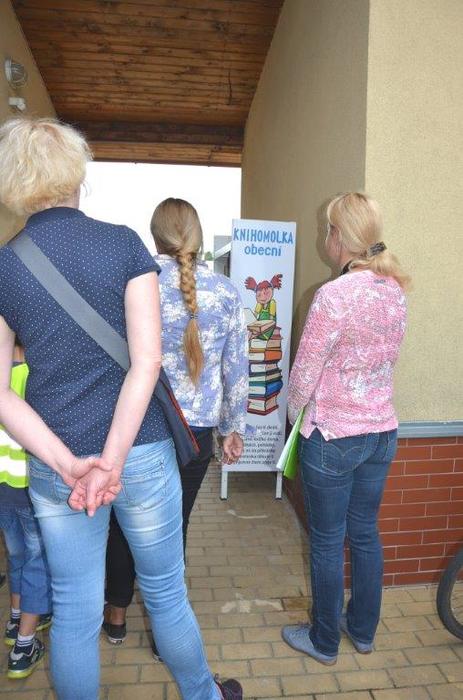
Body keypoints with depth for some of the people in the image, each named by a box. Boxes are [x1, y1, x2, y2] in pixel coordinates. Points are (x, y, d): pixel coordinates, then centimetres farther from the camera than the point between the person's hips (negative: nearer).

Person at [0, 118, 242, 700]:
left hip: (55, 468, 2)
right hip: (142, 451, -1)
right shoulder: (123, 243, -7)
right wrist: (113, 458, -16)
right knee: (166, 593, 20)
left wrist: (68, 465, -13)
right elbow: (147, 359, -16)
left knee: (74, 610, 18)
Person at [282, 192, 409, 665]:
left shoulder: (334, 295, -22)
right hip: (382, 430, 7)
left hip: (333, 436, -7)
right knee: (365, 534, 21)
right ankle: (363, 630, 41)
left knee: (327, 542, 12)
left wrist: (293, 412, 3)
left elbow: (304, 373, -16)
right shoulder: (395, 290, 1)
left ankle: (324, 641, 32)